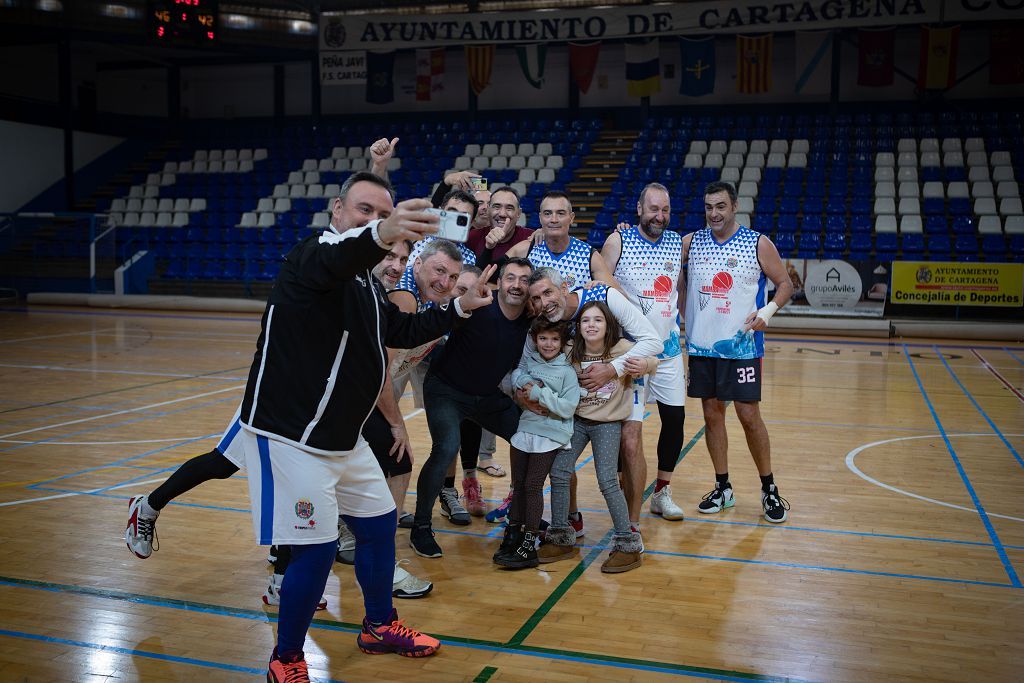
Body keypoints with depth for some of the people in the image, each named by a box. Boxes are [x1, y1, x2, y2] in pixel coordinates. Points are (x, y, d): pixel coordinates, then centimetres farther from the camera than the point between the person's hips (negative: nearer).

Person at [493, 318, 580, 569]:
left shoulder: (567, 372, -7)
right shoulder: (528, 359, 6)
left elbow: (568, 408, -13)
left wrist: (539, 393, -17)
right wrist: (523, 381, -14)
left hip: (549, 436, -5)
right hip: (523, 429, 5)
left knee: (533, 485, -5)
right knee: (519, 484, 11)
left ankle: (529, 545, 3)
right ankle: (512, 535, 22)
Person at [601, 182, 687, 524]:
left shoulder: (678, 243, 6)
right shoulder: (618, 242, -7)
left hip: (669, 349, 5)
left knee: (675, 419, 11)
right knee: (631, 430, -7)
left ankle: (662, 492, 32)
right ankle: (631, 522, 1)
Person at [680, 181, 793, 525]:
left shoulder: (758, 244, -4)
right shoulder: (690, 242, 4)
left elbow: (785, 283, 3)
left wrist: (768, 310, -13)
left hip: (742, 345, -3)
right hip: (701, 345, 3)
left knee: (749, 416, -1)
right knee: (712, 414, 9)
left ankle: (769, 490, 15)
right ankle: (722, 488, 22)